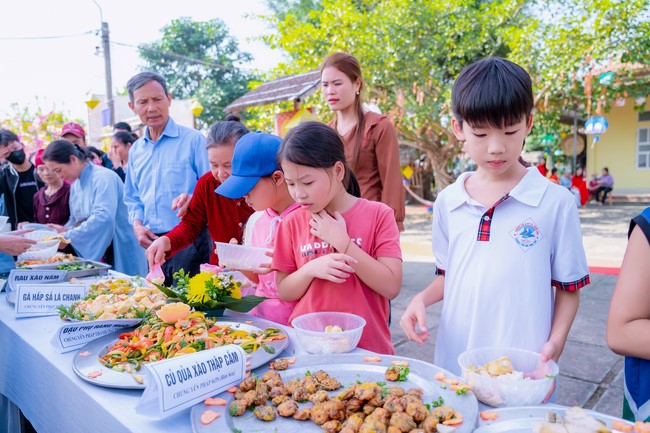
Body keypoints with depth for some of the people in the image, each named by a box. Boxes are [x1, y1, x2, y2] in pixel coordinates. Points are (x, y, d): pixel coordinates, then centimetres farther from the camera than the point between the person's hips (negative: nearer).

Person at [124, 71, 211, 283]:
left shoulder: (193, 140, -4)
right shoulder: (135, 150, 14)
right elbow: (132, 198, 21)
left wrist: (194, 200, -27)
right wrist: (137, 224, 3)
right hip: (153, 243, 6)